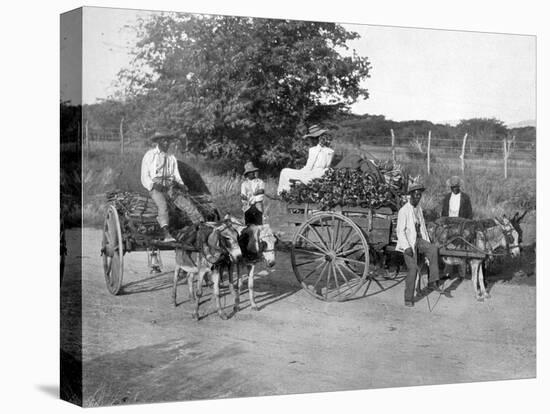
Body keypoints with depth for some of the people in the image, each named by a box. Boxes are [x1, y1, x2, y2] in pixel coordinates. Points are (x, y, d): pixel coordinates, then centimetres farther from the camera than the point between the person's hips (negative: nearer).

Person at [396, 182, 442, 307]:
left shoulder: (419, 209, 10)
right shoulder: (404, 211, -12)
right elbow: (400, 231, -14)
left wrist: (428, 243, 13)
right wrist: (406, 247, -22)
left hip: (419, 240, 6)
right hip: (408, 242, -6)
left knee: (433, 250, -23)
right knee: (412, 269, -10)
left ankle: (433, 282, -21)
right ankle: (408, 298, 2)